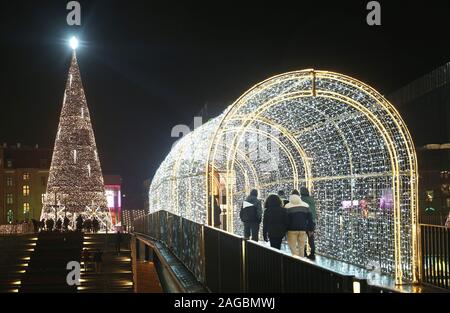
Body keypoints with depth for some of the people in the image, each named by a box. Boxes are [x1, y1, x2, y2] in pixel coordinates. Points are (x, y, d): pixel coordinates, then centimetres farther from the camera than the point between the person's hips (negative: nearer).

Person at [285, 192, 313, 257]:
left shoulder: (288, 207, -4)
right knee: (301, 248, 11)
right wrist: (310, 229, 12)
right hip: (303, 230, 3)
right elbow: (310, 218, 9)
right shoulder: (305, 206, 8)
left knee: (293, 247, 0)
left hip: (292, 230, -3)